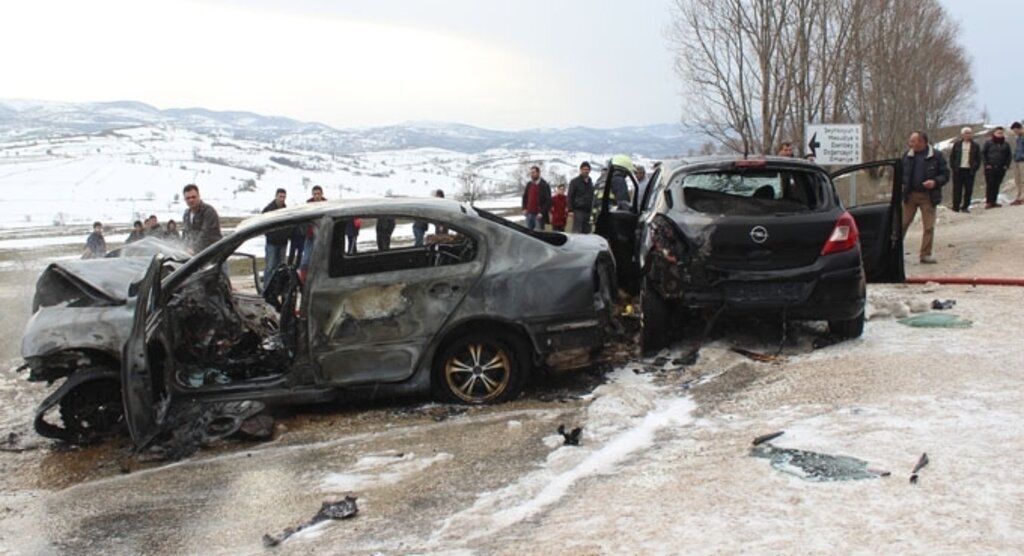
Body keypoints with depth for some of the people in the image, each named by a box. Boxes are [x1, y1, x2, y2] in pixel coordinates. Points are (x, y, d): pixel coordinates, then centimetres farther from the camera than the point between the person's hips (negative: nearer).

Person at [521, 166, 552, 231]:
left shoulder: (545, 186, -5)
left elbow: (548, 201, -10)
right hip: (529, 214, 6)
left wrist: (542, 213, -17)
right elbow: (524, 197, 20)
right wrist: (524, 209, 6)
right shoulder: (529, 184, 12)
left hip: (538, 215, -6)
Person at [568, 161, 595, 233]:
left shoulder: (590, 183, 18)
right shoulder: (575, 181, 1)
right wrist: (571, 210, -12)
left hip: (588, 211, 6)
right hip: (578, 210, -6)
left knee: (586, 232, 5)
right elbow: (570, 197, -3)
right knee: (577, 232, -11)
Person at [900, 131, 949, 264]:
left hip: (928, 196, -2)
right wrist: (902, 184, -3)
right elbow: (901, 172, 16)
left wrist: (935, 182, -19)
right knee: (902, 223, 2)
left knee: (929, 227, 2)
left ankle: (926, 254, 10)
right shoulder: (908, 156, 6)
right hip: (910, 195, 2)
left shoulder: (936, 156, -3)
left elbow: (945, 174, 0)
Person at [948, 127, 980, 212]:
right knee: (957, 189, 1)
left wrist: (975, 168, -2)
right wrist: (953, 167, -2)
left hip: (969, 170, 1)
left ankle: (965, 206, 12)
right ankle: (956, 207, 7)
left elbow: (978, 159, 8)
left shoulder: (975, 146, 5)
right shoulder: (957, 144, 3)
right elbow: (951, 156, 5)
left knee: (969, 190, 3)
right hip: (958, 170, -1)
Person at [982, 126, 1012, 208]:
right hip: (990, 168, -4)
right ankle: (988, 202, -6)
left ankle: (994, 201, 11)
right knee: (990, 185, -7)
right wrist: (986, 164, -8)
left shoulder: (1005, 144, 11)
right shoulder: (988, 143, 0)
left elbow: (1008, 155, 16)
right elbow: (983, 154, -1)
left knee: (997, 185, 6)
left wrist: (1006, 165, 5)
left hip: (1001, 169, 4)